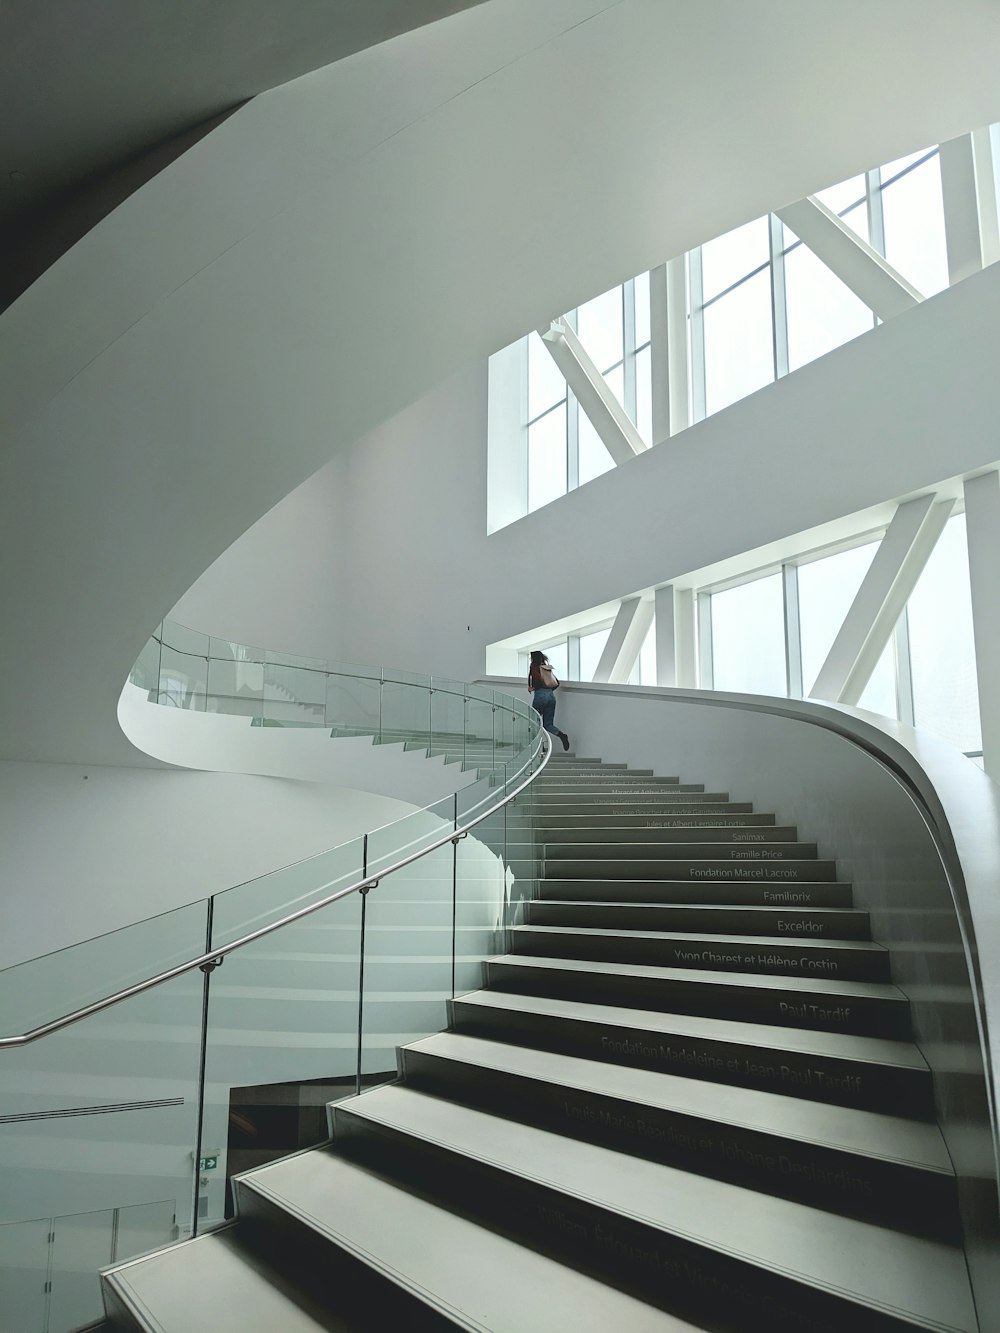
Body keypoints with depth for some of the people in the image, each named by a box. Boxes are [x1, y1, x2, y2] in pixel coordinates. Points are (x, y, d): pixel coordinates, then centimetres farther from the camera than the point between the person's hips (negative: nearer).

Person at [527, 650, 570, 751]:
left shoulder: (534, 667, -1)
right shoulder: (548, 668, 17)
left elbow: (538, 678, -18)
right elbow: (557, 683, 15)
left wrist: (531, 688, -4)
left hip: (540, 695, -6)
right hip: (551, 695, 6)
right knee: (548, 724, 9)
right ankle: (562, 735, -18)